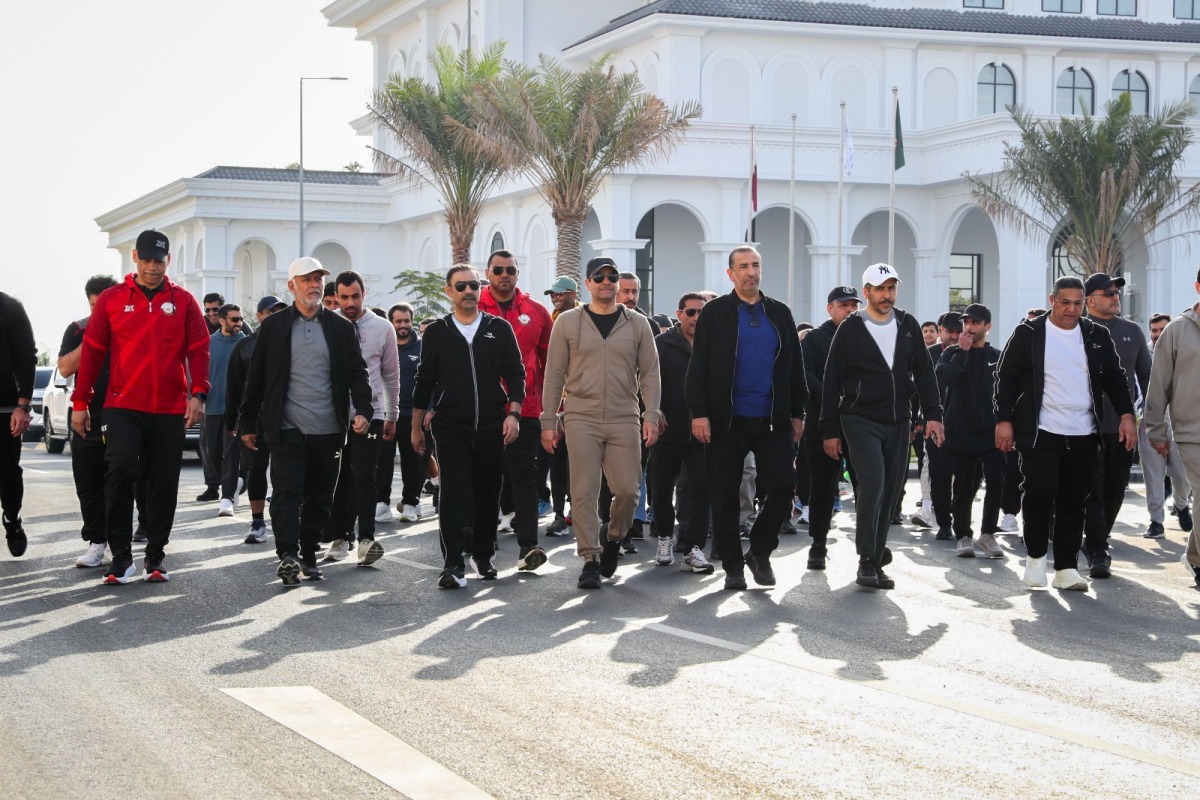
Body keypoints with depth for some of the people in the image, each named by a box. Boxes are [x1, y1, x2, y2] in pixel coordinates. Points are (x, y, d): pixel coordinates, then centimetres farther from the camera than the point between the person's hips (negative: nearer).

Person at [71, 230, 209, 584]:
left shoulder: (183, 301, 5)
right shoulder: (112, 299, 4)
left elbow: (199, 351, 3)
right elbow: (92, 352, 6)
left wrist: (198, 394, -11)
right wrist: (80, 402, 4)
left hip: (170, 410, 1)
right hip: (123, 407, -1)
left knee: (164, 484, 5)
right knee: (120, 470, -17)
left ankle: (155, 555, 16)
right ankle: (121, 555, -7)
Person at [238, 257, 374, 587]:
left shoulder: (341, 327, 10)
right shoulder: (273, 326, 5)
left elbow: (357, 373, 7)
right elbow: (256, 377, 7)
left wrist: (363, 410, -9)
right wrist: (248, 423, 5)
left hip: (328, 430, 2)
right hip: (286, 428, -2)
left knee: (320, 498, 7)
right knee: (287, 491, -13)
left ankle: (309, 556, 16)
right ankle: (287, 556, -21)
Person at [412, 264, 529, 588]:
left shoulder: (499, 329, 7)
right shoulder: (437, 332, 6)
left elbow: (515, 373, 5)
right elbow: (425, 382, 10)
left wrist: (513, 413, -7)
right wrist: (416, 427, 10)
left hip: (492, 427, 1)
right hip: (451, 427, -1)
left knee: (489, 495, 7)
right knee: (453, 494, -10)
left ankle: (483, 556, 22)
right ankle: (453, 564, -12)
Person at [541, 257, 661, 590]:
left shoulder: (637, 324, 9)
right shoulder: (568, 322, 6)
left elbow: (650, 373, 9)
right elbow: (554, 374, 6)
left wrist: (651, 415, -2)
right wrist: (549, 421, 2)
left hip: (624, 420, 1)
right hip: (581, 418, -1)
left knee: (627, 490, -3)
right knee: (584, 492, -4)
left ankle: (614, 540, 24)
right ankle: (590, 559, 3)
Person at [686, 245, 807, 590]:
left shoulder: (780, 313, 12)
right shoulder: (715, 313, 2)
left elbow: (794, 366, 15)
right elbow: (698, 365, -2)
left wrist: (797, 413, 10)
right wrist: (699, 412, -10)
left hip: (773, 420, 2)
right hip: (727, 420, -2)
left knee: (783, 487, -4)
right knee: (725, 494, 2)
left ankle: (759, 551, 16)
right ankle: (732, 565, 13)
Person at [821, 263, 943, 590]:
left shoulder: (908, 326, 9)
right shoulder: (851, 329, -3)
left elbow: (924, 373, 12)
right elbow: (832, 382, -1)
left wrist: (933, 414, 2)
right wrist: (830, 430, -3)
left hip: (897, 423, 4)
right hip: (860, 420, -4)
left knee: (889, 493, 5)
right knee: (873, 481, -20)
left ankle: (875, 563, 14)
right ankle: (867, 559, -15)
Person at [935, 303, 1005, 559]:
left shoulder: (997, 357, 10)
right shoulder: (952, 353, 3)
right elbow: (942, 378, -17)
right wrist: (962, 351, -16)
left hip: (992, 432, 1)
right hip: (961, 431, -1)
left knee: (996, 481, -10)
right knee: (964, 487, 3)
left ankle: (987, 534, 4)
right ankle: (963, 536, 16)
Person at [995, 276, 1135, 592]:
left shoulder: (1097, 336, 10)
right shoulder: (1028, 334, 0)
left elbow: (1115, 378, 14)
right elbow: (1005, 377, 1)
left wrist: (1126, 415, 2)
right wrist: (1004, 420, -6)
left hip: (1083, 435, 3)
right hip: (1040, 432, -3)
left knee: (1073, 501, 4)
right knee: (1040, 490, -14)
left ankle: (1066, 568, 10)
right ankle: (1036, 555, 6)